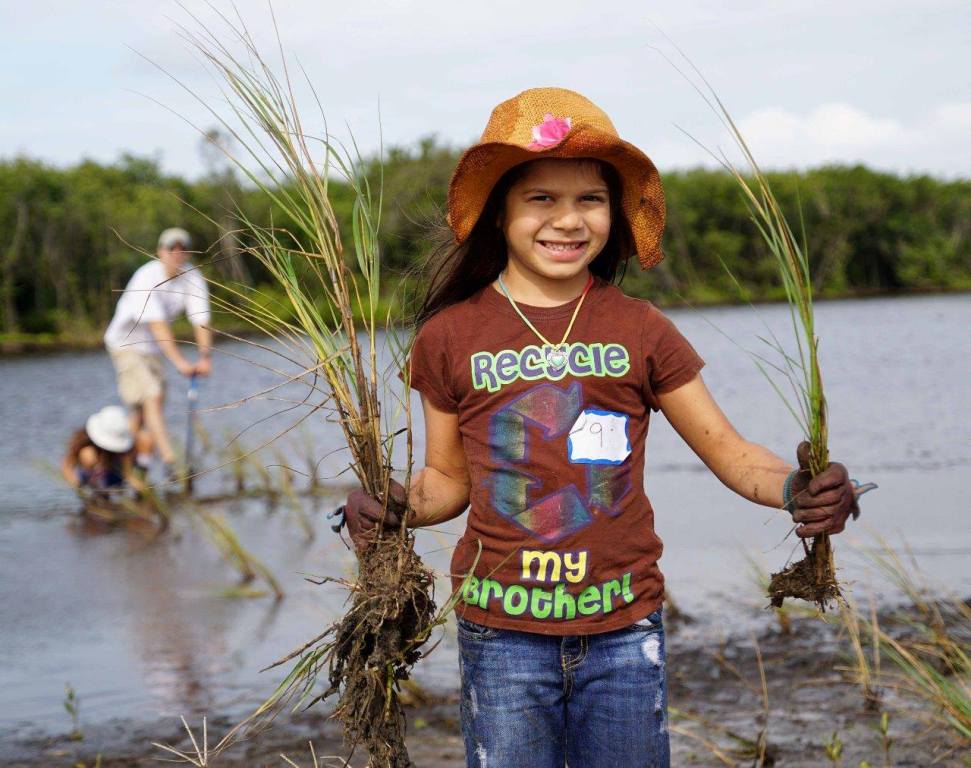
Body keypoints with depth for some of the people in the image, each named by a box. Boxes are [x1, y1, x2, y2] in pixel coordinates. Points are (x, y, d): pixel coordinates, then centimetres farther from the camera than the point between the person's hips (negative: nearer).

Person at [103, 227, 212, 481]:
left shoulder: (192, 278, -10)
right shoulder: (147, 277, -27)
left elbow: (201, 320, -17)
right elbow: (157, 324, -35)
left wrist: (204, 357, -32)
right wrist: (179, 361, -42)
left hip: (152, 348, 7)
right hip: (126, 343, -7)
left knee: (144, 411, 14)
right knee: (152, 397, -21)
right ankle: (169, 462, -27)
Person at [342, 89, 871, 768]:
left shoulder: (641, 331, 0)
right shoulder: (451, 337, 0)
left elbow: (727, 449, 3)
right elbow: (449, 477, 9)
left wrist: (796, 489, -16)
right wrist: (396, 507, -11)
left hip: (626, 634, 1)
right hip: (502, 636, 0)